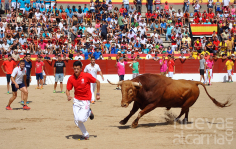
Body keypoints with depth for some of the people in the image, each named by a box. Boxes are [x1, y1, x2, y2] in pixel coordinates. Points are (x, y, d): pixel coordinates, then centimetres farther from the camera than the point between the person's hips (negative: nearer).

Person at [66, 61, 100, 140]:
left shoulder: (87, 76, -15)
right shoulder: (71, 78, -6)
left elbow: (97, 82, -3)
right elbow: (68, 90, 0)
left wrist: (98, 94, -1)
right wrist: (68, 96, -22)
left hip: (85, 100, -4)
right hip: (76, 100, 4)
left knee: (81, 119, -17)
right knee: (77, 120, 1)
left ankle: (89, 112, 17)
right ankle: (85, 135, 22)